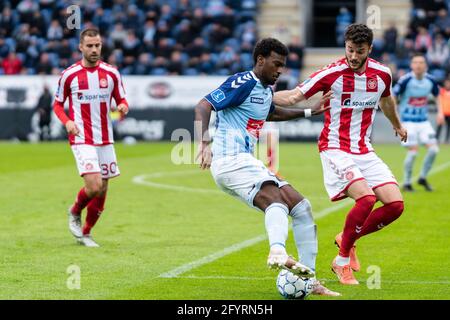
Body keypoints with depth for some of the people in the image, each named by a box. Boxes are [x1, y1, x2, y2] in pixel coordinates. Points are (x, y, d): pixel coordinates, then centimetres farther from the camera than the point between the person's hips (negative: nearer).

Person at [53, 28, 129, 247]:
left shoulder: (111, 73, 3)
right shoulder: (69, 75, -3)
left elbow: (121, 100, 11)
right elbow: (57, 104, 7)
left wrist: (123, 107, -13)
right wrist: (67, 122, -12)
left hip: (105, 139, 4)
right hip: (82, 139, -4)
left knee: (102, 190, 6)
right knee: (94, 186, -18)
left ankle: (85, 233, 24)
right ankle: (75, 212, 14)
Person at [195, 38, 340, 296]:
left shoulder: (266, 89, 19)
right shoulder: (243, 83, -10)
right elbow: (203, 106, -18)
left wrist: (310, 112, 39)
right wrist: (204, 143, -31)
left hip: (246, 162, 10)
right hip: (230, 161, -10)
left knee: (301, 207, 5)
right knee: (276, 200, -33)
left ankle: (307, 277, 4)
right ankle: (278, 253, -60)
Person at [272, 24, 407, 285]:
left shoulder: (382, 74, 2)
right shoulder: (332, 73, -13)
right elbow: (293, 97, -12)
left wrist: (398, 125, 43)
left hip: (365, 151, 6)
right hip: (336, 150, -6)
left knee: (395, 205, -6)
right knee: (366, 199, -25)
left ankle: (348, 239, 17)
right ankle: (342, 261, -7)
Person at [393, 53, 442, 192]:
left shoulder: (430, 80, -2)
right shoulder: (406, 80, -16)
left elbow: (437, 95, 17)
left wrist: (440, 111, 7)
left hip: (424, 121, 5)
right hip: (409, 121, -5)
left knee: (433, 149, -5)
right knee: (413, 151, -13)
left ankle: (423, 178, 15)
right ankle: (407, 183, 4)